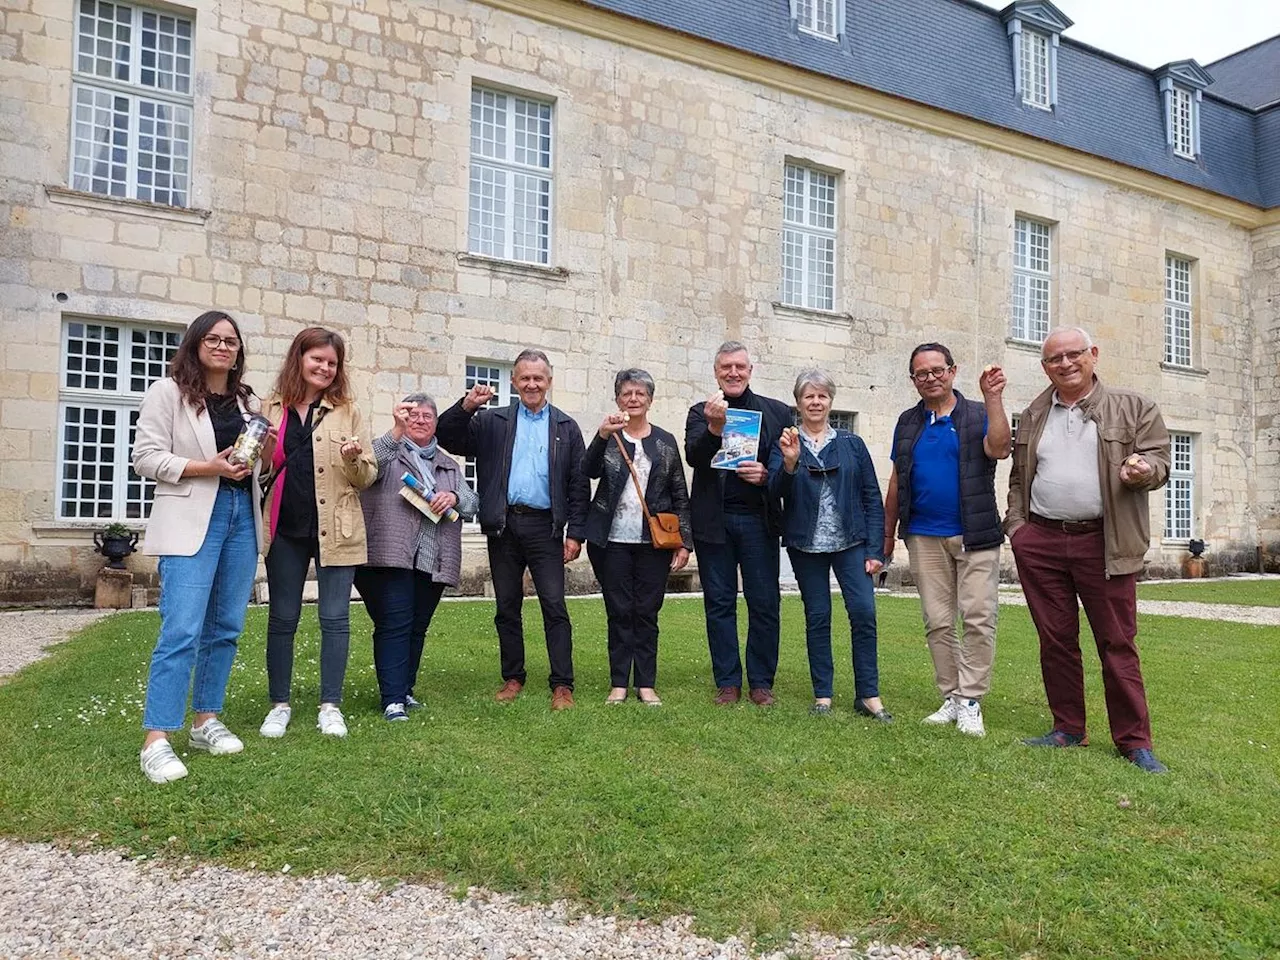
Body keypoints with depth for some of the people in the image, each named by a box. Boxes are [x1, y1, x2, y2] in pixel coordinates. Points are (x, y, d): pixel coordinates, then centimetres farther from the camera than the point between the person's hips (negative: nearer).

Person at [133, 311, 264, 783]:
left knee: (225, 628, 9)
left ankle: (206, 721, 21)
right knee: (182, 631, -13)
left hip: (242, 516, 6)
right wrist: (208, 467, -17)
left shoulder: (249, 401, 17)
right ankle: (156, 741, -8)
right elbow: (147, 457, -7)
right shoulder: (168, 392, 0)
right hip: (192, 520, -6)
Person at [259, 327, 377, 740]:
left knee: (335, 619, 3)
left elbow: (367, 477, 4)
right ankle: (279, 704, 23)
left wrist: (354, 460, -17)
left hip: (335, 529, -1)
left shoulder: (347, 412, 4)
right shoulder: (271, 408, 6)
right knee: (282, 618, 9)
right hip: (286, 528, 1)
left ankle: (330, 706, 15)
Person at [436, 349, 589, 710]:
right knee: (507, 606, 9)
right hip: (503, 525, 2)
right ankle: (513, 678, 21)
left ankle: (562, 684, 0)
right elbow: (447, 438, 2)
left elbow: (579, 484, 5)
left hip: (544, 526, -2)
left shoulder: (566, 428, 9)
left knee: (554, 605, -5)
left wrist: (575, 533, -2)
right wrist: (466, 406, -14)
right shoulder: (492, 421, 11)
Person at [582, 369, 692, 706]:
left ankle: (646, 684, 11)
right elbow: (589, 472, -12)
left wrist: (685, 541, 1)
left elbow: (681, 496, 9)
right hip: (613, 541, -1)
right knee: (619, 612, 3)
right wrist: (602, 436, -27)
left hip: (654, 542, 1)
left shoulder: (665, 442, 9)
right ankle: (619, 683, 11)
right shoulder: (607, 437, 6)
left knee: (647, 613, 4)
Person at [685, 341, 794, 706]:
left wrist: (766, 474, -13)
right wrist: (713, 427, -27)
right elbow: (693, 457, -10)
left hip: (758, 519, 0)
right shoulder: (700, 412, 6)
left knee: (764, 603, 3)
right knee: (719, 604, 7)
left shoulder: (777, 412, 7)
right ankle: (727, 682, 18)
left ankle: (761, 682, 16)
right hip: (713, 521, 0)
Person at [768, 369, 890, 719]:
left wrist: (875, 549, -2)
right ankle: (822, 696, 14)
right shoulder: (785, 445, 6)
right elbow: (776, 490, -9)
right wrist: (789, 462, -29)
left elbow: (872, 498, 5)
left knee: (863, 612, -10)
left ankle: (868, 695, 0)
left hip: (850, 542, 0)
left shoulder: (852, 444, 7)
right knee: (817, 618, 5)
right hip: (806, 545, 0)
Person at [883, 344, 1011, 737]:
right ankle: (951, 699, 15)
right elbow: (897, 482, 13)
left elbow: (999, 449, -19)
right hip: (924, 538, 3)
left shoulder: (978, 415, 2)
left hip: (975, 535, -3)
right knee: (938, 623, 6)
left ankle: (971, 702, 2)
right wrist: (887, 534, 12)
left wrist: (994, 399, -23)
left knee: (979, 619, -6)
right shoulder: (908, 422, 11)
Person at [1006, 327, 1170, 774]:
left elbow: (1159, 460, 3)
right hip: (1041, 543, 3)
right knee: (1056, 640, 8)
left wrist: (1143, 468, -20)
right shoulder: (1032, 417, 15)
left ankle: (1134, 741, 10)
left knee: (1117, 643, 0)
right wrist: (1016, 525, 8)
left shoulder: (1134, 408, 6)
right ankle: (1068, 729, 20)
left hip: (1104, 544, -3)